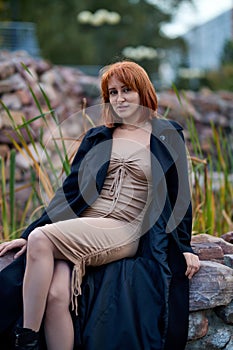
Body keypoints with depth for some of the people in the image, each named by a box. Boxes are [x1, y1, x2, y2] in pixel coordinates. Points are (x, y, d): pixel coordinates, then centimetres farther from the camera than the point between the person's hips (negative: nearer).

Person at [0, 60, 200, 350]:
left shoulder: (168, 136, 11)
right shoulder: (96, 138, 19)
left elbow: (179, 194, 14)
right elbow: (70, 191, 17)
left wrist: (185, 248, 11)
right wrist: (28, 234, 10)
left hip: (126, 234, -3)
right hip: (79, 231, 3)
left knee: (42, 239, -29)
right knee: (57, 296, -28)